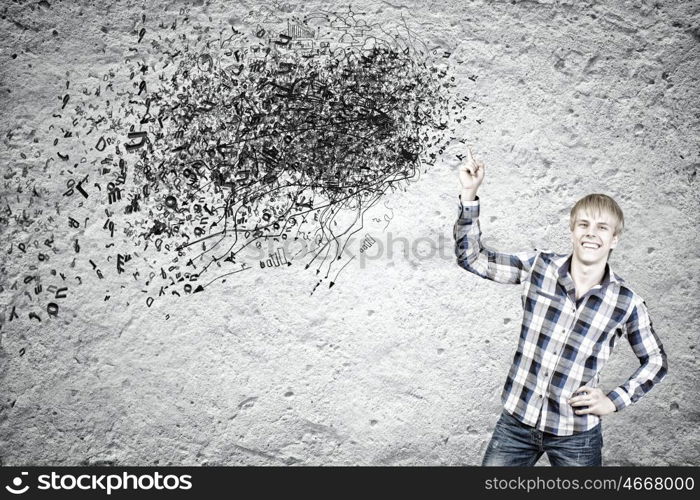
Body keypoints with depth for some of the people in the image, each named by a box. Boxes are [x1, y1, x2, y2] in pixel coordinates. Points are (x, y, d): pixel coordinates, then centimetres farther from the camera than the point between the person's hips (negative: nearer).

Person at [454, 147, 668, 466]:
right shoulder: (537, 267, -6)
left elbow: (655, 362, 7)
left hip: (575, 437, -1)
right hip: (516, 422, 1)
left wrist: (614, 401, -4)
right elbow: (471, 258, -6)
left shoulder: (626, 303, -7)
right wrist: (469, 194, -16)